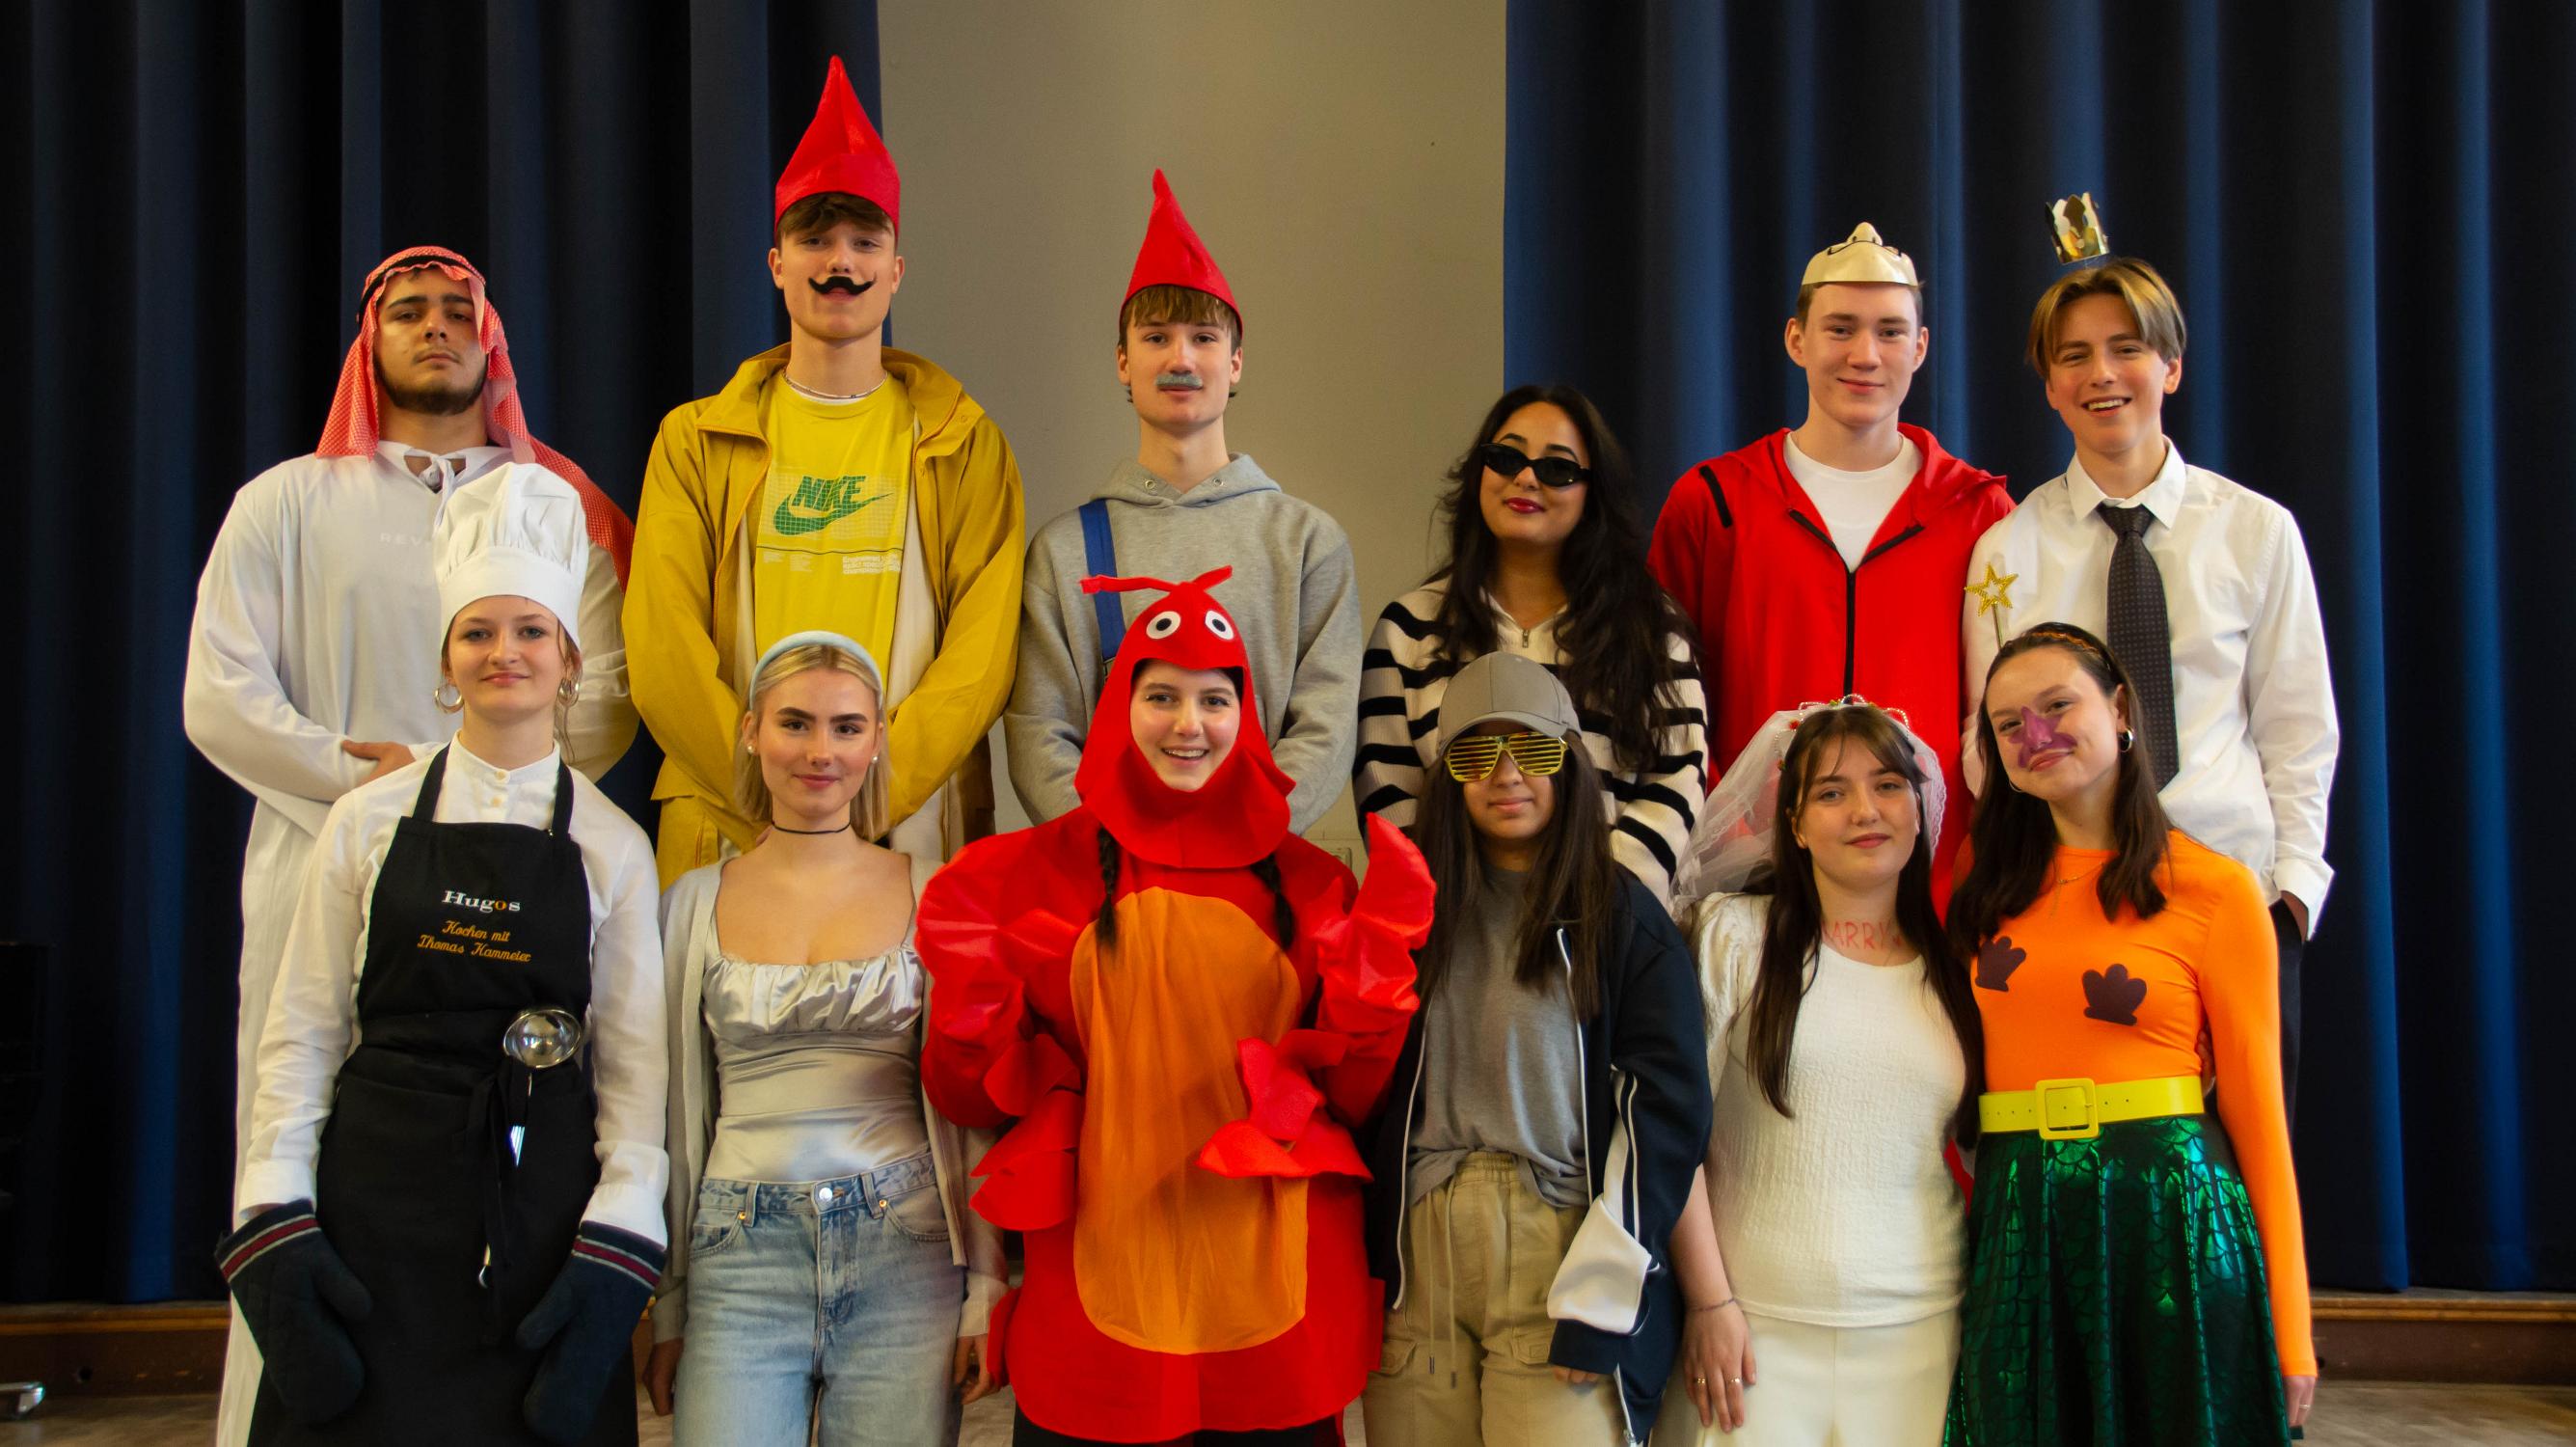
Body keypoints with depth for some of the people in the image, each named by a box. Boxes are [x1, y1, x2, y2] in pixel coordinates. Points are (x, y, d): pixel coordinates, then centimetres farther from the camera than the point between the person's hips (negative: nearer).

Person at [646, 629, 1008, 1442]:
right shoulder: (694, 904, 8)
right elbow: (676, 1115, 11)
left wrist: (986, 1287, 0)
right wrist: (668, 1307, 9)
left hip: (904, 1255, -1)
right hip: (741, 1256, 1)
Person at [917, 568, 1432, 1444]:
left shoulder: (1309, 886, 4)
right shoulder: (1039, 873, 2)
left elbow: (1356, 1092, 3)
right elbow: (976, 1095, 3)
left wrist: (1382, 959, -10)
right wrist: (970, 988, -14)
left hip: (1273, 1302, 1)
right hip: (1099, 1297, -1)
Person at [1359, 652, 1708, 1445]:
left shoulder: (1623, 916, 2)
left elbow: (1666, 1109, -4)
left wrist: (1598, 1296, -11)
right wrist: (1362, 1274, 2)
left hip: (1560, 1250, -3)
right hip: (1417, 1266, 3)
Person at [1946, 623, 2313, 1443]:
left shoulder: (2214, 889, -2)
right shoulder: (1995, 891, 10)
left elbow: (2255, 1105, -2)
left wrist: (2288, 1325, -1)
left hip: (2166, 1215, -3)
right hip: (2017, 1222, 3)